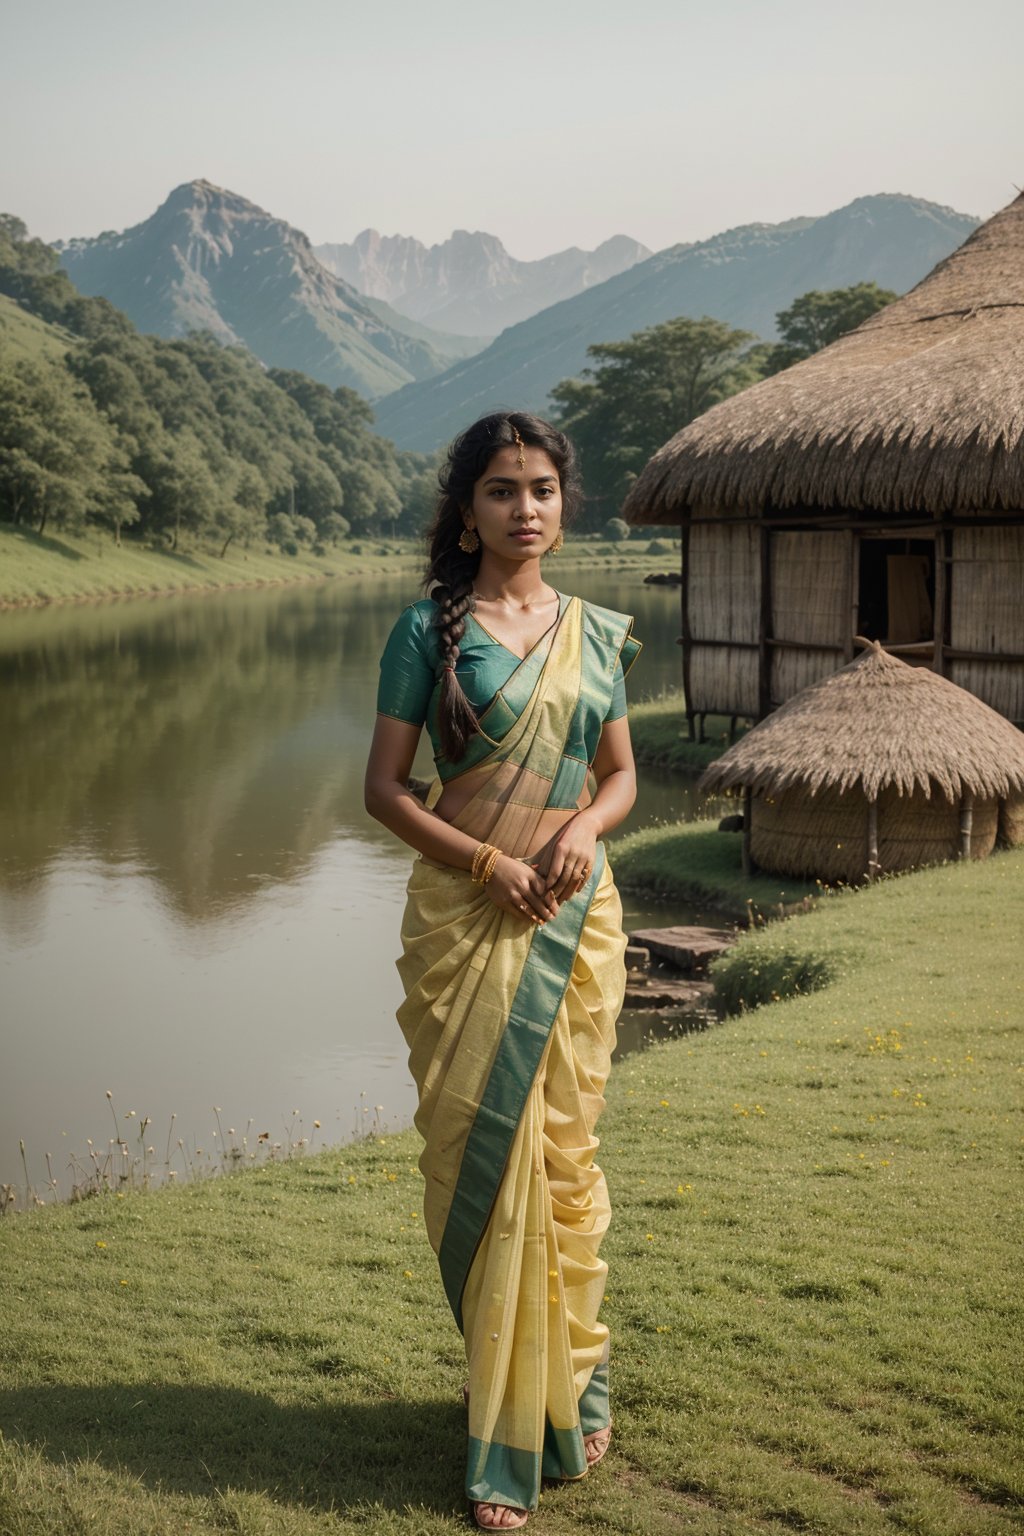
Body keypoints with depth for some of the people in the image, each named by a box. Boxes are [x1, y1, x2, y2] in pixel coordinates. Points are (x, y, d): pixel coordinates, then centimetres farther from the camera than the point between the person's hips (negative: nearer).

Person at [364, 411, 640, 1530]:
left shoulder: (594, 633, 9)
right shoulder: (432, 628, -2)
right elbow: (384, 788, -4)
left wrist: (582, 831, -6)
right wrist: (491, 864, -14)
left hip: (576, 913, 3)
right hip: (467, 917, -3)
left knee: (560, 1144, 7)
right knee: (483, 1148, -1)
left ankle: (564, 1381, 25)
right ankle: (506, 1443, 11)